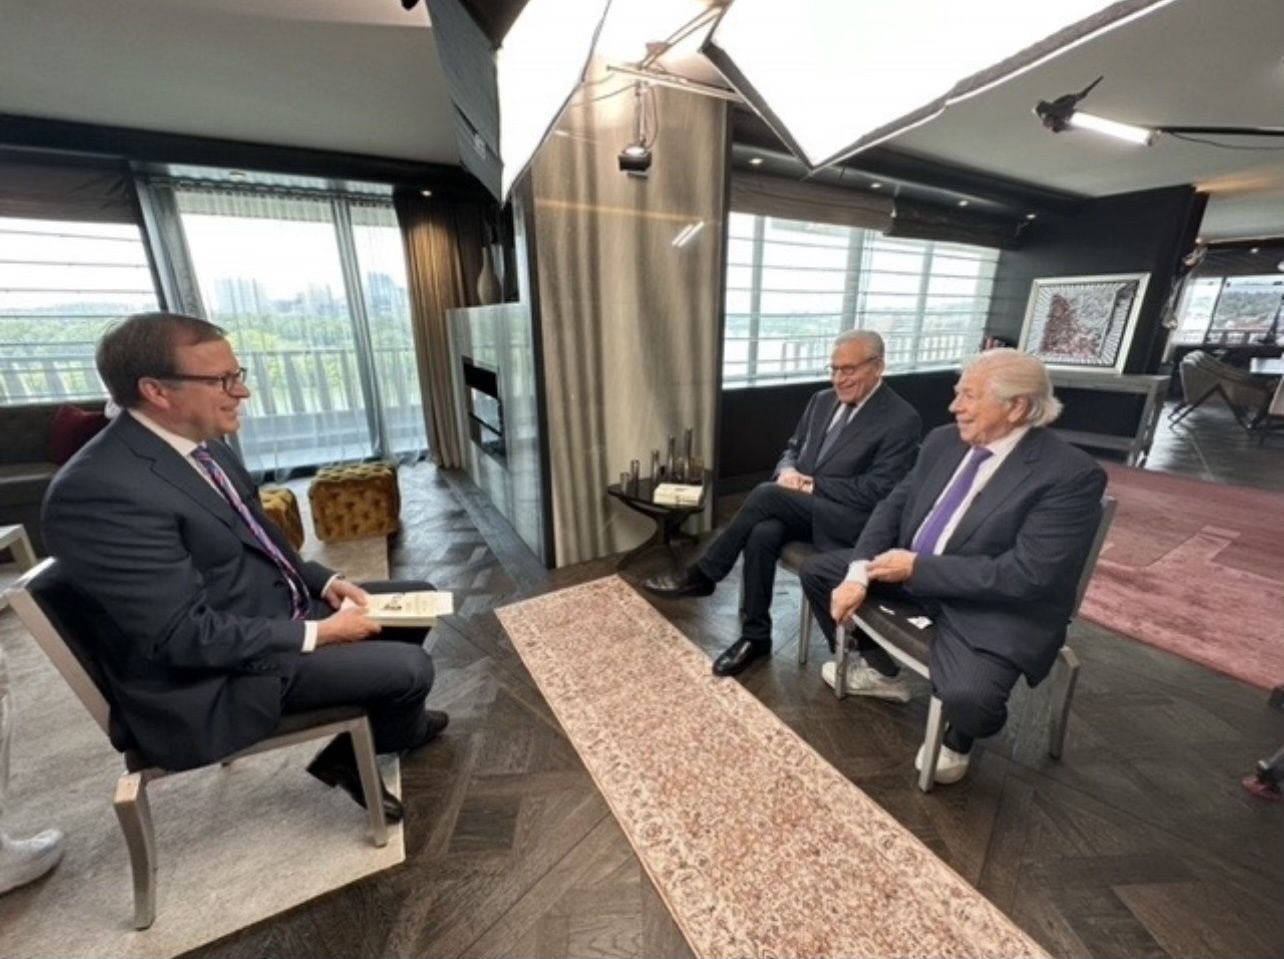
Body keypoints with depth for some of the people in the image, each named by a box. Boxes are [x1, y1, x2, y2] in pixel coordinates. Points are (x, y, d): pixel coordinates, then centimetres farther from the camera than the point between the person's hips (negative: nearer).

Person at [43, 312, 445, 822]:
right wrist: (317, 634, -21)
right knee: (410, 667, -15)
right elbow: (184, 634, -27)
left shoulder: (202, 444, 1)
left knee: (417, 597, 11)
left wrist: (324, 581, -1)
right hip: (217, 676, -9)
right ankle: (351, 755, 18)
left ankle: (392, 717, 30)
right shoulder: (101, 490, -26)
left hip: (281, 605, 9)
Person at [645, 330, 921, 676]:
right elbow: (792, 449, 17)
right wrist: (788, 471, -7)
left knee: (767, 494, -30)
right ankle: (756, 635, -12)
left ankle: (701, 576, -14)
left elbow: (877, 491, -14)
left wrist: (812, 486, -17)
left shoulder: (902, 420, -7)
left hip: (849, 521, -5)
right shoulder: (822, 401, 13)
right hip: (797, 510, 5)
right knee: (762, 534, -29)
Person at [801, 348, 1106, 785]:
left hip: (998, 609, -6)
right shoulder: (944, 441, 0)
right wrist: (858, 573, -13)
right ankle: (879, 670, 25)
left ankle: (956, 740, 10)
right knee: (817, 571, 5)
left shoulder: (1071, 474, -19)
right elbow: (893, 506, 1)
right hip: (912, 573, 7)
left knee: (967, 695, -33)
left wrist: (918, 567, -23)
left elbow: (1027, 574, -25)